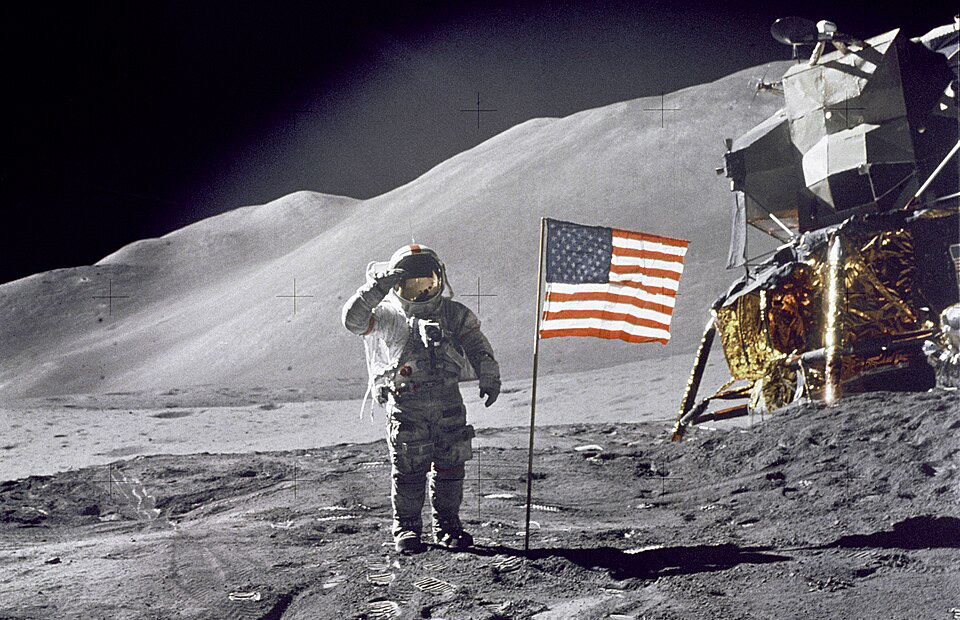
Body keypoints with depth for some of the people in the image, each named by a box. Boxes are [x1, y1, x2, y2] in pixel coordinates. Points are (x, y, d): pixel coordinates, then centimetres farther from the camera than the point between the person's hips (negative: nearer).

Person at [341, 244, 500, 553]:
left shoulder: (454, 313, 15)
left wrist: (489, 376, -10)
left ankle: (447, 525, 19)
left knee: (450, 466, 5)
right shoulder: (386, 316, 7)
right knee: (408, 469, -3)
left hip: (449, 403, 3)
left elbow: (477, 347, 6)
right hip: (405, 403, -2)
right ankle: (406, 528, 11)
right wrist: (378, 286, -18)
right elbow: (353, 319, -10)